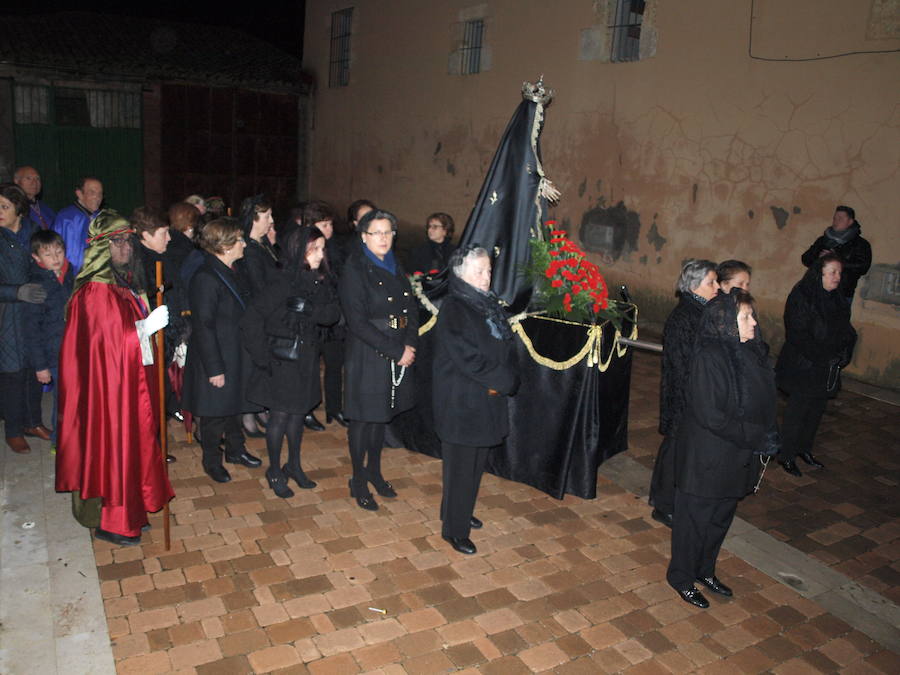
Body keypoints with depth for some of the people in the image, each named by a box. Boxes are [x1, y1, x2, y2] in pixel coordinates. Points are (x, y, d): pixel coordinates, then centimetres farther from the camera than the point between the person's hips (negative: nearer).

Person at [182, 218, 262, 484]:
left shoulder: (230, 272, 7)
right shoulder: (206, 278, -22)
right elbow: (204, 327, -22)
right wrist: (214, 369, -21)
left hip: (236, 357, 8)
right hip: (217, 361, -8)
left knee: (233, 406, 22)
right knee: (215, 413, 8)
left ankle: (235, 450, 39)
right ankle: (212, 461, 27)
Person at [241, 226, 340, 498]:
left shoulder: (320, 281, 1)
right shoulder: (285, 282, -19)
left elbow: (333, 313, -6)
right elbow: (251, 319, -21)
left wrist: (307, 308, -23)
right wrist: (263, 357, -17)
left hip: (306, 357, 6)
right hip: (282, 359, -6)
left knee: (298, 412, 16)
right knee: (281, 414, 5)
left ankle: (294, 466, 32)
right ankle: (274, 471, 22)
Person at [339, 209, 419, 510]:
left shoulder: (394, 267, 9)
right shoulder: (355, 270, -13)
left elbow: (411, 309, 9)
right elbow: (358, 322, -19)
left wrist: (410, 345, -8)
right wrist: (397, 351, -19)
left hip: (397, 356, 6)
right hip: (367, 357, -6)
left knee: (381, 415, 16)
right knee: (363, 418, 5)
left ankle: (374, 471, 33)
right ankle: (359, 481, 21)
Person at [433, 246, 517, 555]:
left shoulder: (489, 304, 7)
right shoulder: (453, 309, -16)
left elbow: (506, 347, 8)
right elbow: (468, 358, -22)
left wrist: (503, 381, -9)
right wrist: (504, 381, -14)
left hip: (487, 400, 8)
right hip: (461, 402, -7)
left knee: (476, 463, 19)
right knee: (460, 466, 4)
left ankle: (461, 512, 38)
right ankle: (454, 529, 19)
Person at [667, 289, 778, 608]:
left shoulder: (753, 352, 0)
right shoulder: (709, 358, -23)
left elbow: (764, 402, 11)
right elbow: (711, 415, -25)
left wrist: (769, 434, -3)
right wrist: (757, 438, -20)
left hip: (737, 457, 8)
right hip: (706, 455, -8)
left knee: (721, 516, 22)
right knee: (695, 518, 9)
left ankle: (705, 570, 42)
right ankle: (682, 578, 29)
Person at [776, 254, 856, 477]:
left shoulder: (837, 298, 6)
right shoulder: (801, 297, -16)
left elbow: (846, 332, 13)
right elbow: (797, 335, -20)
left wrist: (842, 354, -3)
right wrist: (820, 356, -19)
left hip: (827, 369, 7)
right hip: (803, 367, -7)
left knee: (817, 409, 16)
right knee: (797, 411, 1)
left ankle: (804, 449, 33)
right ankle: (787, 456, 13)